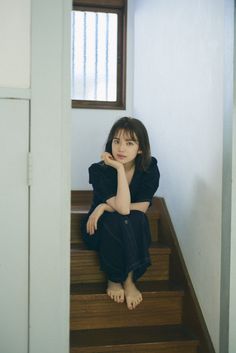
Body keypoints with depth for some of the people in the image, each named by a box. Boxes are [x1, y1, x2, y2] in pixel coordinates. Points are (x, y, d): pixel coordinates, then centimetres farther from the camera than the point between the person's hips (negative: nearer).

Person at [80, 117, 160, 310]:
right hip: (102, 230, -2)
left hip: (133, 234, 2)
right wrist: (120, 168, -32)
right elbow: (122, 208, -31)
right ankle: (114, 279, -14)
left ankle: (129, 279, -19)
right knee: (115, 220, -35)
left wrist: (105, 207, -22)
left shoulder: (149, 168, -13)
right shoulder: (99, 170, -21)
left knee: (137, 218, -32)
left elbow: (142, 207, -16)